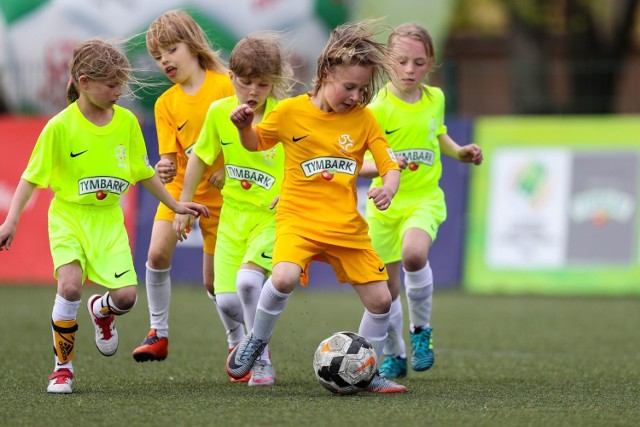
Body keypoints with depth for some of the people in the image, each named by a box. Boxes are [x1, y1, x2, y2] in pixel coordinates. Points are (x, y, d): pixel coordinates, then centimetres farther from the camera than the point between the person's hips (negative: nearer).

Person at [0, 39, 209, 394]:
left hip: (109, 219, 3)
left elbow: (142, 172, 15)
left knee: (126, 295, -10)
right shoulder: (60, 126, -12)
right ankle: (63, 366, -6)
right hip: (69, 217, -3)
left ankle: (101, 310, 30)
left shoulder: (126, 121, 1)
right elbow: (32, 176, -6)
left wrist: (174, 205, 17)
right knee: (70, 286, -25)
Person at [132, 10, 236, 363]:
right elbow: (170, 156, -5)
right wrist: (164, 170, -28)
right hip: (181, 186, 2)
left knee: (213, 279, 2)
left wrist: (228, 167, -21)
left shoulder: (225, 86, -9)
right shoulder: (166, 103, -1)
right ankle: (158, 334, -5)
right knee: (158, 252, -19)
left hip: (219, 192, -2)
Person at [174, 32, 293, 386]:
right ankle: (238, 337, 34)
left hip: (272, 216, -4)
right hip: (233, 214, 4)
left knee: (248, 279, -27)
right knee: (226, 300, -4)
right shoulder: (219, 112, -3)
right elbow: (200, 156, 12)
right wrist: (183, 204, 14)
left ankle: (260, 360, -8)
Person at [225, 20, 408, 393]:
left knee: (380, 300, 0)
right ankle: (256, 342, -5)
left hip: (347, 225, 3)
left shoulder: (364, 119, 1)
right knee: (285, 277, -31)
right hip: (299, 218, -3)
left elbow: (390, 165, 1)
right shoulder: (290, 111, -3)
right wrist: (244, 126, -9)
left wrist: (389, 188, -21)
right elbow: (255, 142, 13)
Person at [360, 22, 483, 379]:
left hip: (425, 198, 1)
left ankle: (421, 330, -8)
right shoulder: (379, 109, -12)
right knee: (388, 289, 5)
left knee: (414, 255, -30)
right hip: (385, 202, -1)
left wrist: (459, 152, 8)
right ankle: (394, 356, 29)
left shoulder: (435, 99, 2)